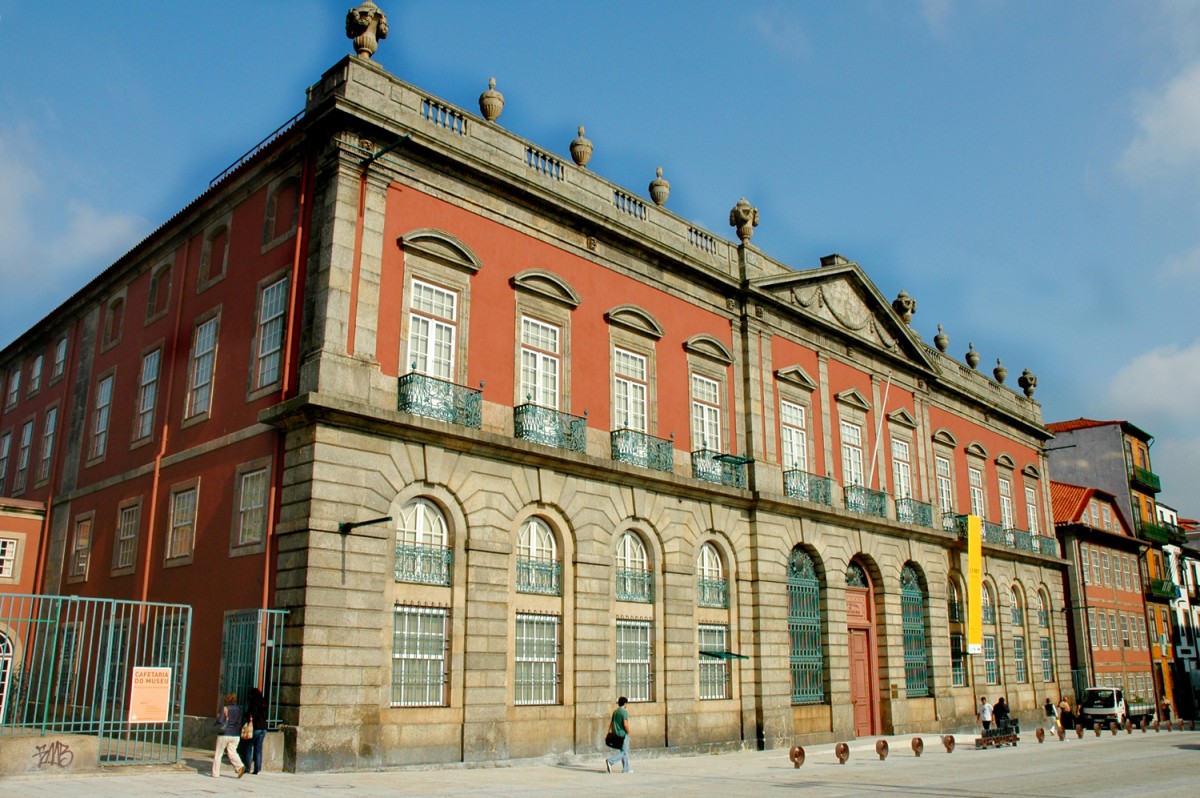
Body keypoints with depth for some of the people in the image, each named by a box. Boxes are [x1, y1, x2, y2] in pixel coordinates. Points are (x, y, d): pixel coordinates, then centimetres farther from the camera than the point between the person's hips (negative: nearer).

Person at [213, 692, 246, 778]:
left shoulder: (224, 708, -8)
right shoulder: (239, 709, 7)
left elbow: (220, 721, -14)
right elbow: (240, 722, 6)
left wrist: (218, 716, 4)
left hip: (224, 734, -4)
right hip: (235, 735, 4)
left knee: (218, 754, 8)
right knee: (232, 752, 7)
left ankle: (215, 773, 11)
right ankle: (240, 766, -16)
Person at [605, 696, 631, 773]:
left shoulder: (614, 712, 10)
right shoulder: (624, 712, -14)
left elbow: (611, 723, 12)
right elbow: (625, 724, -23)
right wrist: (628, 732, -8)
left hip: (616, 734, 8)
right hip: (623, 735, -8)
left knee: (625, 751, 15)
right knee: (623, 751, -4)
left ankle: (626, 769, 16)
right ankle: (610, 761, -19)